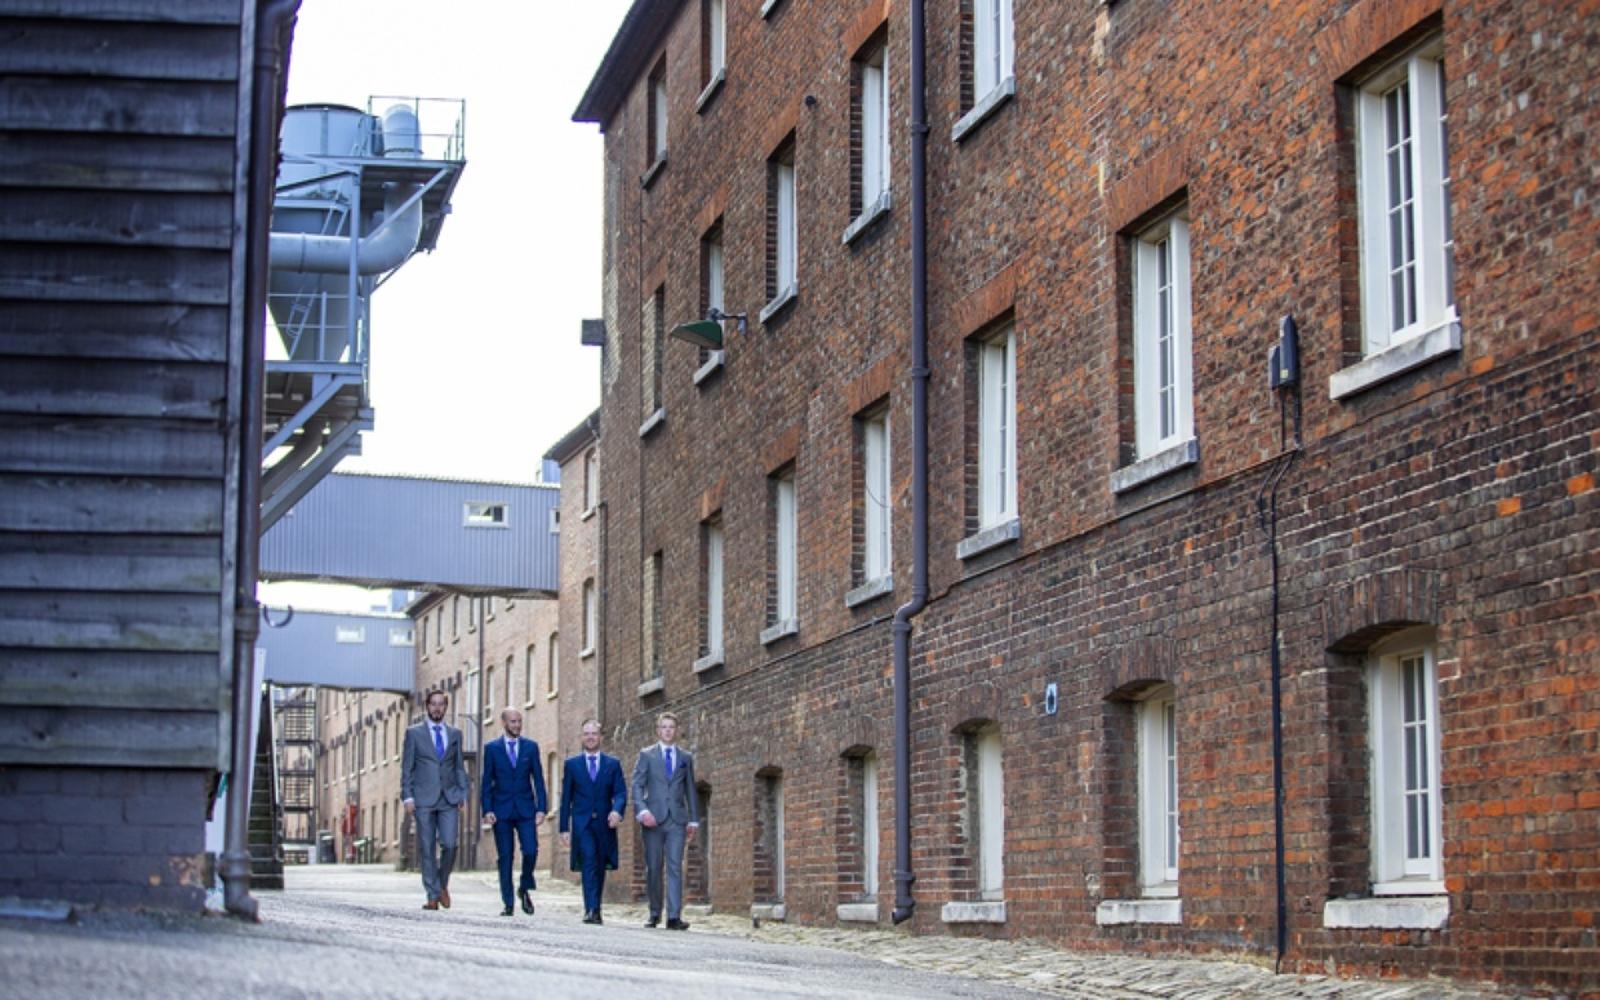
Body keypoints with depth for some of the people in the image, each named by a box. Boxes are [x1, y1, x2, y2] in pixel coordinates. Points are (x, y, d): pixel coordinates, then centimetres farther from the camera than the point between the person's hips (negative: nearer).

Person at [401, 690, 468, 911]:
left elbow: (459, 767, 14)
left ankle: (442, 884, 14)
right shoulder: (414, 733, 5)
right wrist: (408, 796, -5)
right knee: (427, 849, -2)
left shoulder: (455, 734, 12)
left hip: (449, 799, 2)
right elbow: (407, 767, 3)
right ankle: (433, 895, 3)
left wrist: (463, 795, 5)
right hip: (424, 800, -2)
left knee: (450, 844, -10)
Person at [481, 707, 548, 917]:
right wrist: (487, 810, -6)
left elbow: (538, 779, 6)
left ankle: (525, 888, 14)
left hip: (525, 808, 1)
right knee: (505, 857, 0)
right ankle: (508, 904, 5)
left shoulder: (531, 747, 6)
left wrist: (541, 808, -2)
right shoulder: (492, 748, 4)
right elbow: (487, 782, 3)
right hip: (501, 810, -1)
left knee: (530, 851, -12)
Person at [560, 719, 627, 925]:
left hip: (604, 823, 2)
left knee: (600, 869, 7)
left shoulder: (613, 764, 10)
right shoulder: (572, 764, 9)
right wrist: (564, 828, 3)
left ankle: (595, 911, 19)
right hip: (581, 823, -2)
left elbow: (620, 793, 2)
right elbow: (566, 798, 9)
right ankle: (591, 910, -25)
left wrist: (617, 810, -20)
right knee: (589, 863, -18)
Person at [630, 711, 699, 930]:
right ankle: (655, 913, 15)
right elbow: (637, 786, 1)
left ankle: (674, 916, -15)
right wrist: (642, 811, -14)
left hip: (677, 819, 1)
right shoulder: (646, 755, 8)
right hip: (653, 819, -1)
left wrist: (694, 820, 11)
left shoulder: (686, 758, 14)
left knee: (675, 867, -9)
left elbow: (690, 791, 16)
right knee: (653, 868, 3)